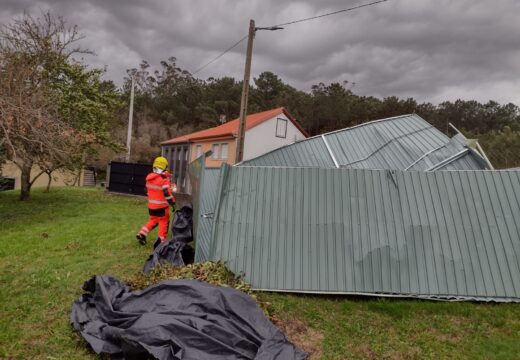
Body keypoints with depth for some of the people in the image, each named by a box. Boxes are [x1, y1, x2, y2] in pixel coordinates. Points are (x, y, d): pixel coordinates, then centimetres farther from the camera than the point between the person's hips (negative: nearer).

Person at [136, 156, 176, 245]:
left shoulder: (149, 177, 4)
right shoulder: (164, 179, -19)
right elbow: (167, 193, -20)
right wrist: (173, 203, -13)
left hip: (151, 205, 7)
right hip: (161, 206, -7)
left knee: (153, 220, 23)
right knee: (164, 222, 7)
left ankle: (142, 234, 14)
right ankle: (161, 240, 8)